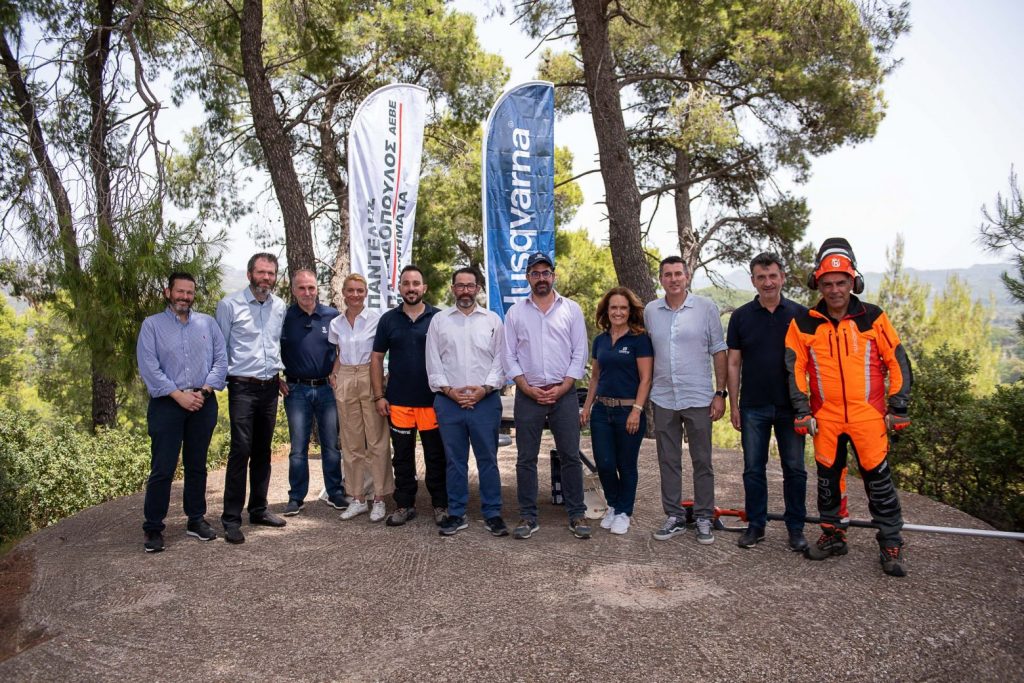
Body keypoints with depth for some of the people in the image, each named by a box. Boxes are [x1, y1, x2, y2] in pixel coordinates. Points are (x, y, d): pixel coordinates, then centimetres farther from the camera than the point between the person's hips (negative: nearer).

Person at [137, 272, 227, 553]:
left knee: (197, 465, 11)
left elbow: (220, 360, 4)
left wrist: (204, 391, -9)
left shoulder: (207, 323, 10)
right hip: (167, 403, -3)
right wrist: (179, 395, -13)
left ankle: (196, 520, 22)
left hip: (203, 403, 3)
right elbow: (148, 367, -7)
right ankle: (153, 528, 9)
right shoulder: (152, 324, 2)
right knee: (162, 468, -2)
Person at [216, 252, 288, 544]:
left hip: (270, 387, 5)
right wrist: (222, 378, -3)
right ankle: (231, 518, 1)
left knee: (263, 451, 12)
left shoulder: (280, 306, 7)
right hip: (242, 387, -5)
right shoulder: (230, 304, -6)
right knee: (241, 450, -8)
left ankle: (259, 509, 24)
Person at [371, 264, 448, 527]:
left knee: (436, 456, 6)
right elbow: (376, 358, 8)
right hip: (398, 401, 2)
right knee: (402, 456, 10)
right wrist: (379, 396, 1)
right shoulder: (388, 320, 6)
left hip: (433, 400, -2)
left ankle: (440, 505, 19)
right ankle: (404, 505, 23)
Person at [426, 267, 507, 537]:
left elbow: (500, 359, 3)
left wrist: (484, 388, -10)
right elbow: (433, 362, 4)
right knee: (455, 460, 8)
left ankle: (492, 514, 15)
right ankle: (456, 514, 18)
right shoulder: (439, 320, 8)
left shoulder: (492, 320, 7)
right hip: (448, 401, 1)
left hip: (485, 400, -1)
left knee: (488, 459, 5)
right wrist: (449, 390, -7)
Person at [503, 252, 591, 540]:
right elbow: (509, 357, 4)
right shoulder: (515, 312, 6)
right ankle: (528, 517, 15)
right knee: (526, 459, 5)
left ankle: (577, 515, 14)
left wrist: (561, 388, -7)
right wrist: (528, 388, -7)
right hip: (527, 394, 1)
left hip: (564, 393, 0)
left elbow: (579, 353, 2)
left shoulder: (571, 309, 5)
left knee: (570, 456, 2)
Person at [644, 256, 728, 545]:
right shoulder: (650, 311, 5)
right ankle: (674, 517, 23)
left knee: (702, 462, 7)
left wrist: (720, 393, -5)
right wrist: (645, 394, 9)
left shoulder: (706, 307, -3)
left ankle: (704, 518, 20)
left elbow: (719, 352, -1)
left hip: (698, 398, -3)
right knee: (668, 462, 10)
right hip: (663, 399, 3)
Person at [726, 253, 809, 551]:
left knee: (794, 469, 7)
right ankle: (755, 525, 20)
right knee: (754, 469, 7)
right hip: (753, 407, 1)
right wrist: (733, 405, 1)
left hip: (791, 406, 0)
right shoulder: (741, 316, 2)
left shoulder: (800, 314, 1)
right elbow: (734, 363, 4)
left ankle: (796, 527, 21)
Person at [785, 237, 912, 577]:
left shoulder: (874, 318, -2)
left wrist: (898, 408, 2)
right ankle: (833, 535, 28)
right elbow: (795, 369, 4)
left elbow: (898, 362, 3)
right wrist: (802, 411, 0)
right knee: (828, 476, 11)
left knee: (878, 477, 1)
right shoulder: (803, 325, 0)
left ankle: (891, 543, 16)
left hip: (868, 415, -2)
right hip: (826, 417, 2)